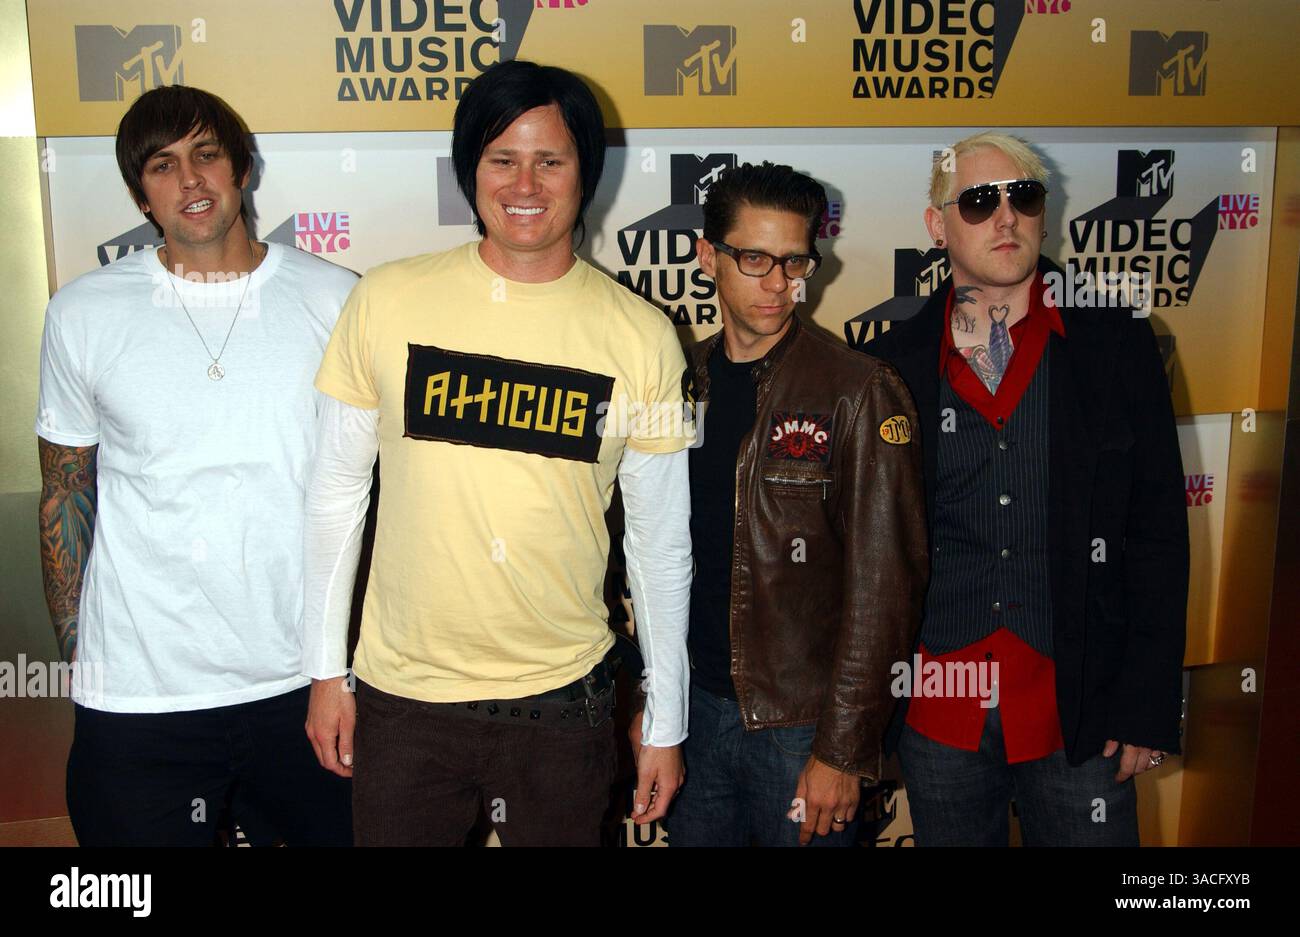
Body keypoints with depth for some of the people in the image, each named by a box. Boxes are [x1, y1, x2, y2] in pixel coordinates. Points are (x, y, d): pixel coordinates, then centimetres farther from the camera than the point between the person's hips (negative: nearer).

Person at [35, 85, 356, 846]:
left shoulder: (334, 299, 1)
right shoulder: (85, 313, 1)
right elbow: (65, 493, 8)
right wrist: (75, 650, 6)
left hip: (303, 677, 1)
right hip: (137, 694, 0)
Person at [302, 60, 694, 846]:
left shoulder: (642, 335, -5)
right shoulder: (387, 302, -5)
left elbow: (662, 542, 1)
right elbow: (339, 492, 3)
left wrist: (667, 724, 4)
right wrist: (326, 670, 5)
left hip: (564, 698, 0)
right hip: (402, 694, 1)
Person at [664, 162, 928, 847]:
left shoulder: (860, 392, -11)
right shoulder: (682, 381, 5)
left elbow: (881, 585, -13)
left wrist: (842, 751, -15)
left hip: (802, 725, -4)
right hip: (696, 708, 5)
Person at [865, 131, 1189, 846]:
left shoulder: (1115, 341, 0)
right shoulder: (892, 363, 1)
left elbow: (1157, 532, -1)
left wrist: (1147, 706, -5)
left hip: (1078, 711, -1)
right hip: (937, 714, 1)